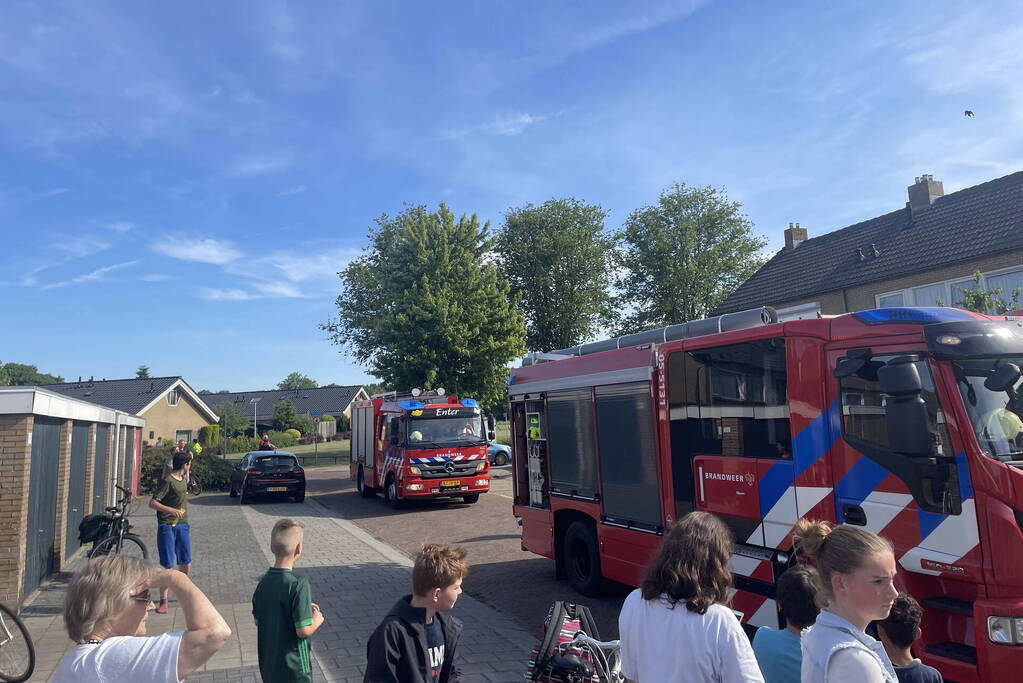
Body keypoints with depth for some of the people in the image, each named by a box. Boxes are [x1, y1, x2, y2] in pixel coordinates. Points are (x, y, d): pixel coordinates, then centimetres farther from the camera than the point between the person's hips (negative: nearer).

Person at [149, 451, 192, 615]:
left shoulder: (182, 478, 10)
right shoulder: (168, 481, -15)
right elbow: (152, 502, -22)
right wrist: (170, 510, -31)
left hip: (183, 525, 8)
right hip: (167, 527, -8)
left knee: (186, 564, 13)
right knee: (167, 567, -4)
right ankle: (163, 602, 6)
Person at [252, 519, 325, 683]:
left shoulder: (263, 582, -4)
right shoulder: (298, 584, -26)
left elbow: (257, 620, 8)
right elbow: (303, 630, -25)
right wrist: (317, 620, -3)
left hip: (268, 664, 6)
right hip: (293, 668, -6)